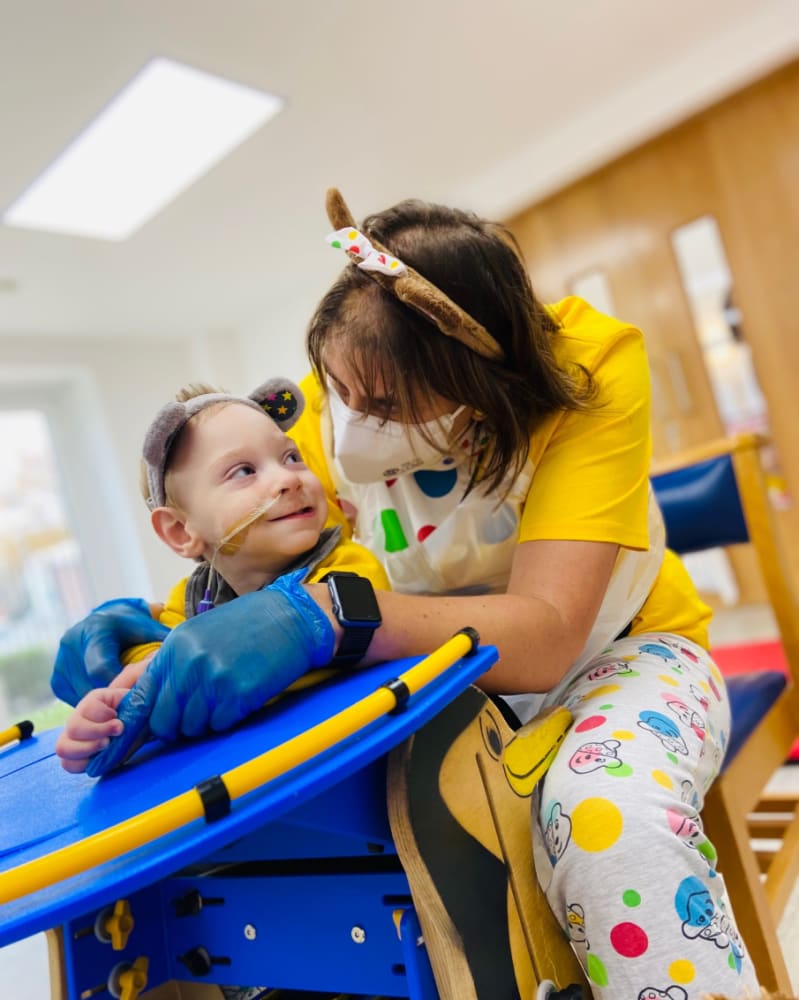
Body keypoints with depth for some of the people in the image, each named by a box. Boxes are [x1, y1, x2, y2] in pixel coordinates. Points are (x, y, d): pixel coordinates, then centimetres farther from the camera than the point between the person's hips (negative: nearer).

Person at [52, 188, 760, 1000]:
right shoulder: (334, 405, -15)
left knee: (609, 817, -38)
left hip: (614, 654, -3)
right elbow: (242, 573, -8)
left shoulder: (589, 367, -26)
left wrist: (325, 616, -49)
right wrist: (150, 626, -29)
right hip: (445, 685, 4)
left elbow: (544, 638, -36)